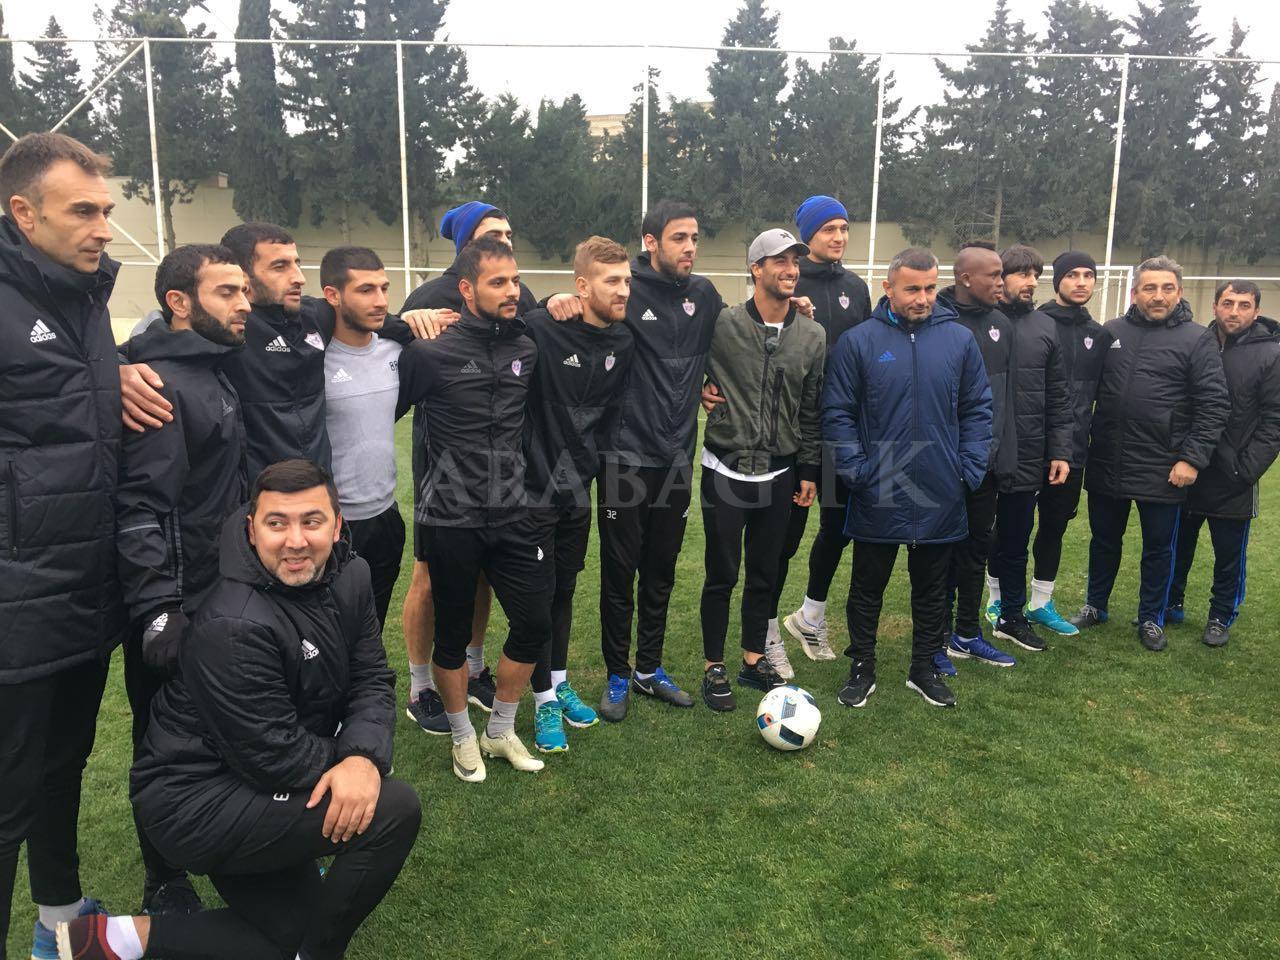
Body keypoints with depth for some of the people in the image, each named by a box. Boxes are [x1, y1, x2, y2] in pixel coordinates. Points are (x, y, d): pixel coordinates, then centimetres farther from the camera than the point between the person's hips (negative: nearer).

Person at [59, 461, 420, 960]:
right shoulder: (232, 627, -28)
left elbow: (373, 680, -4)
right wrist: (348, 760, -10)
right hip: (193, 802, -9)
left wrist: (364, 756, -23)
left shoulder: (350, 576, -4)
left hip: (259, 796, 9)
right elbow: (275, 757, -25)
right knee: (395, 810, -20)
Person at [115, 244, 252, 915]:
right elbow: (141, 507, -25)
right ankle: (165, 885, 25)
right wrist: (157, 609, -28)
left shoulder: (213, 372, 11)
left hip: (223, 596, 9)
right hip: (176, 607, -9)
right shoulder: (159, 382, -18)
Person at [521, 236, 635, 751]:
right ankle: (545, 700, 18)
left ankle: (560, 682, 33)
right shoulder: (539, 328, -18)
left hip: (579, 490, 5)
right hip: (536, 489, -5)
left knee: (565, 591, 17)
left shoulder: (623, 341, 1)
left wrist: (594, 458, 11)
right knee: (538, 594, 5)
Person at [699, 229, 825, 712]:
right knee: (722, 575, 4)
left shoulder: (812, 336, 4)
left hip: (779, 475, 4)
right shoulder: (722, 324, -9)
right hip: (726, 472, -3)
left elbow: (812, 409, 9)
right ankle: (714, 668, 19)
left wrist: (808, 471, 8)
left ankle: (754, 659, 30)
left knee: (765, 574, 13)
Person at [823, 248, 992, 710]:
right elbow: (837, 413, -3)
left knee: (932, 589, 16)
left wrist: (970, 469, -2)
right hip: (876, 498, -2)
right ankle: (862, 668, 28)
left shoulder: (960, 340, 2)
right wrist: (856, 471, -10)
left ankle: (924, 669, 32)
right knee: (867, 587, 11)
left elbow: (978, 409, 7)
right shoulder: (858, 341, -5)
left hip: (940, 498, 2)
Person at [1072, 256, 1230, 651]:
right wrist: (1083, 441, 3)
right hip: (1106, 465, 3)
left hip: (1163, 470, -2)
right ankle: (1095, 605, 35)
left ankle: (1151, 618, 28)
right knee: (1104, 540, 17)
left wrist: (1192, 458, -13)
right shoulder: (1111, 333, 4)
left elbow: (1214, 405, -7)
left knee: (1159, 547, 11)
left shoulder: (1197, 339, -4)